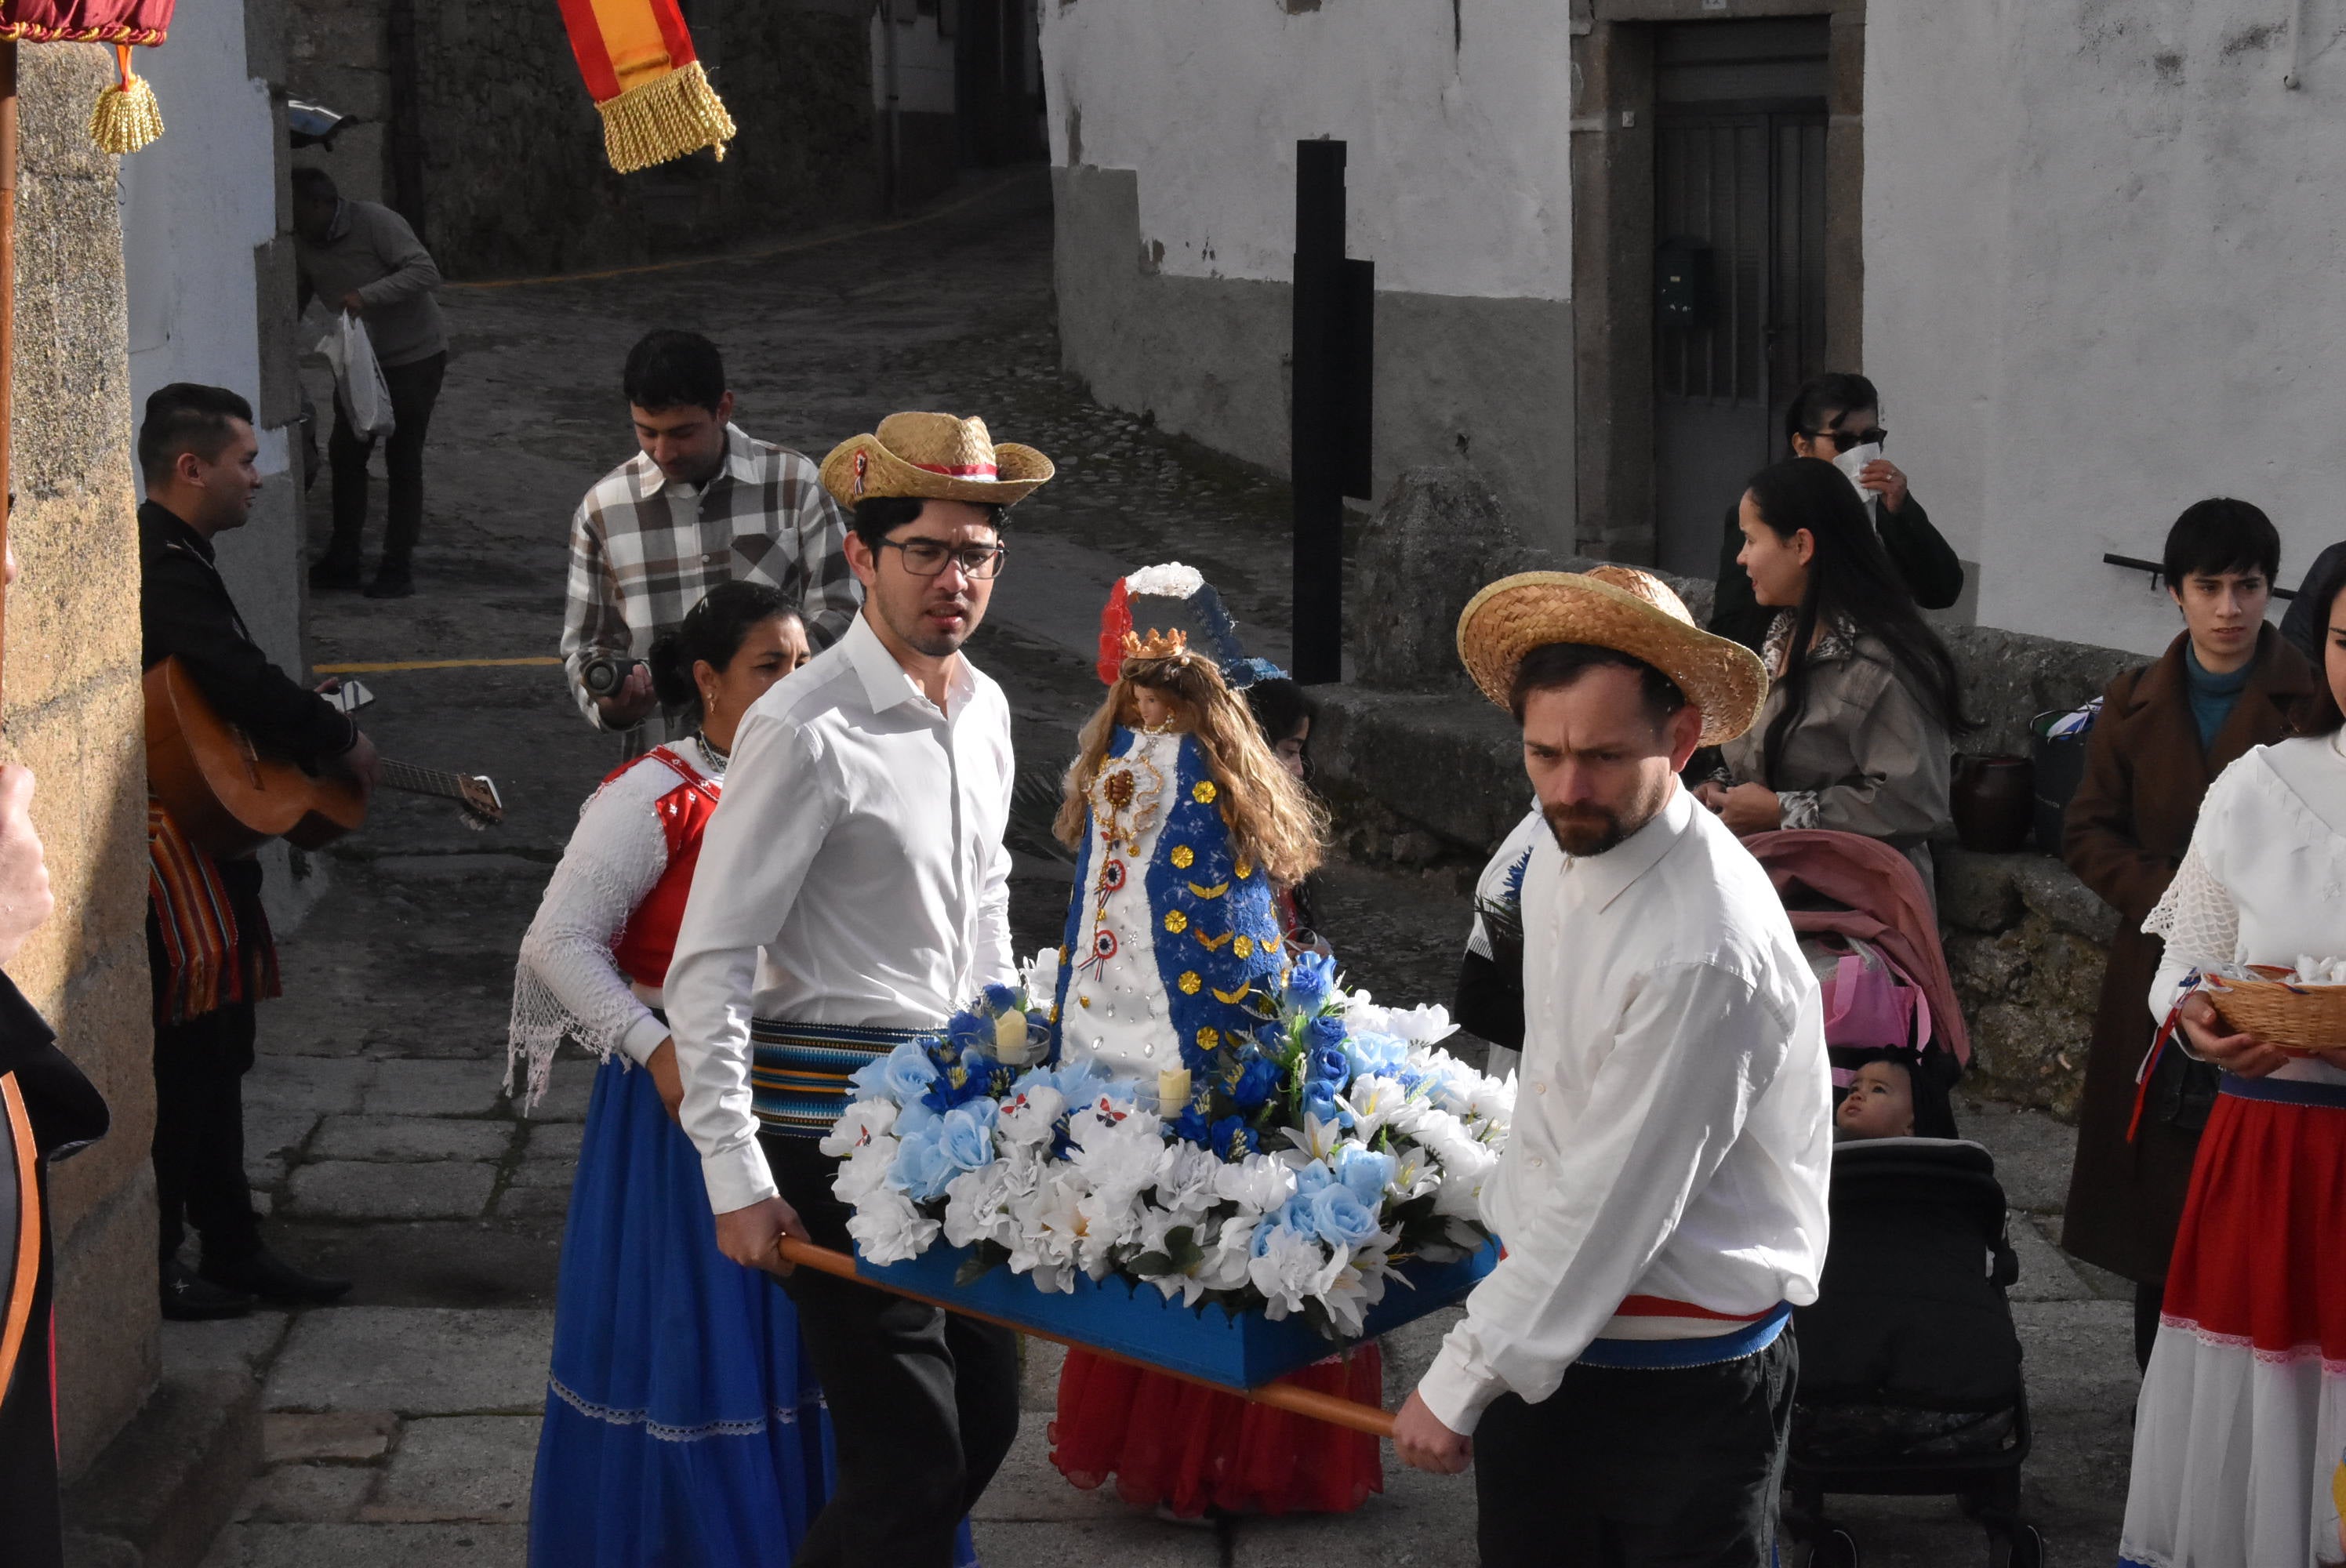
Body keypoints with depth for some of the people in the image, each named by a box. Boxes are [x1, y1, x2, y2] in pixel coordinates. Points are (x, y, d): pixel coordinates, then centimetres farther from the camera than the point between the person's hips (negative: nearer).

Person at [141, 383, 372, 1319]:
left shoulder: (178, 560, 13)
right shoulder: (161, 568, -19)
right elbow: (243, 682, -28)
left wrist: (315, 738, 8)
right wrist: (342, 740, -14)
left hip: (205, 839, 10)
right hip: (172, 845, -10)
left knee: (214, 1061, 16)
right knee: (184, 1060, -3)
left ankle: (233, 1249, 24)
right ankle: (154, 1267, 6)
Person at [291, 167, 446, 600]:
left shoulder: (375, 222, -21)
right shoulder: (302, 244, -1)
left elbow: (426, 271, -28)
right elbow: (297, 298, 13)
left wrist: (367, 296, -37)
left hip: (414, 356, -7)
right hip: (360, 360, 7)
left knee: (403, 462, -3)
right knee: (345, 454, 4)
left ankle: (398, 568, 3)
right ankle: (343, 561, 14)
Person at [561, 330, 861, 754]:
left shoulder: (794, 483, 3)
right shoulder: (602, 509, 7)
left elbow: (837, 614, 3)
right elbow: (586, 645, 15)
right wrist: (607, 704, -7)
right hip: (662, 764, 3)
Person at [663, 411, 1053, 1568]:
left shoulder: (985, 711, 9)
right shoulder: (804, 732, -16)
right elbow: (709, 965, -16)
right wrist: (737, 1178, -19)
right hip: (840, 1121, -8)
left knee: (985, 1422, 14)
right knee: (911, 1459, -8)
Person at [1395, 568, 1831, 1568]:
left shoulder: (1708, 950, -25)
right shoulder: (1561, 854, 1)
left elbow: (1613, 1204, -23)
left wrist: (1461, 1382, -18)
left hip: (1685, 1379, -7)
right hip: (1544, 1334, 7)